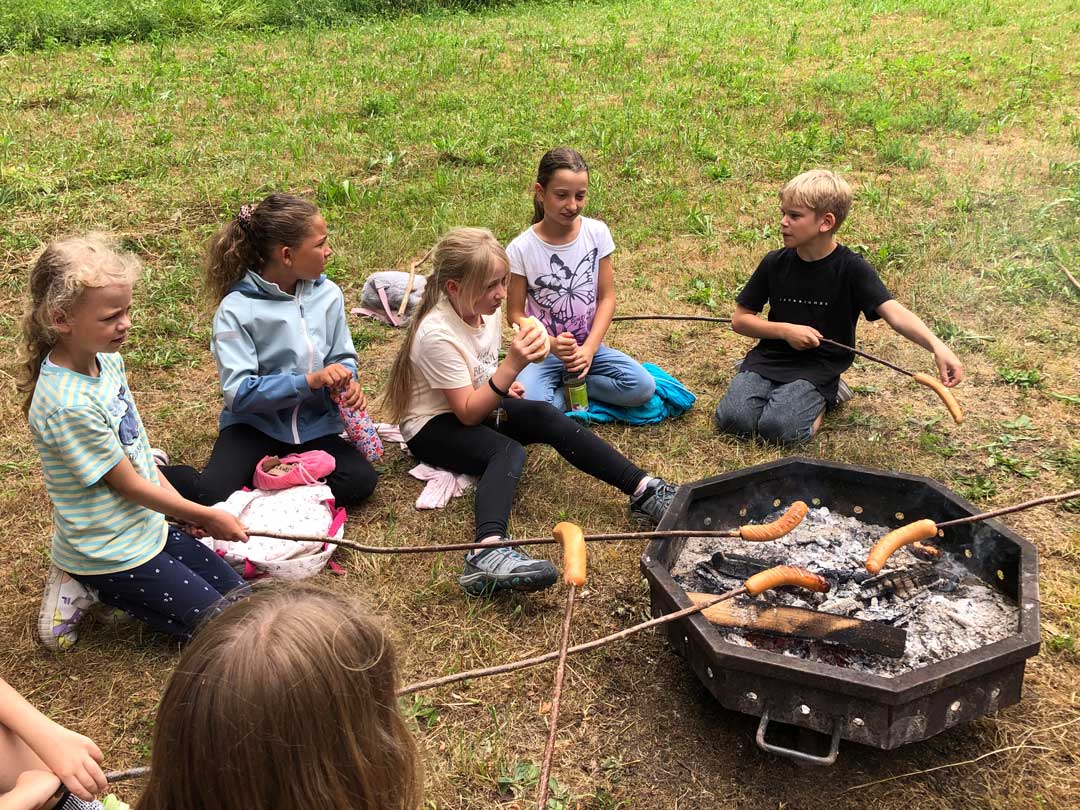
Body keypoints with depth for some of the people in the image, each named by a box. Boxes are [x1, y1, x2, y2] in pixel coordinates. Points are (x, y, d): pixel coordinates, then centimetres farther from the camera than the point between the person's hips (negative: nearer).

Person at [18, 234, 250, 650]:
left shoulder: (107, 359, -5)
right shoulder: (69, 405, -31)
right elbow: (129, 485, -20)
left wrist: (181, 505, 4)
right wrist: (204, 515, -8)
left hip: (148, 524, 8)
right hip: (111, 550, -8)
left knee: (239, 596, 13)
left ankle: (92, 583, 15)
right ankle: (94, 587, 6)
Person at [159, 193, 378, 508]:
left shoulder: (327, 294, -2)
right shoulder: (236, 309, -14)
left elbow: (343, 357, 7)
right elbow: (239, 391, -19)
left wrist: (347, 383, -18)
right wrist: (309, 381, -30)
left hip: (315, 426, 4)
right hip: (255, 423, -3)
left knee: (361, 481, -21)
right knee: (213, 496, -25)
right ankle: (152, 471, 7)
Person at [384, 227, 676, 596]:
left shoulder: (485, 307, -3)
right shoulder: (437, 335, -27)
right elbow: (467, 413, -27)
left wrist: (504, 384, -2)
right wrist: (511, 366, -36)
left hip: (477, 404, 7)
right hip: (433, 425, -7)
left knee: (547, 417, -20)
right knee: (508, 451, -35)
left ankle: (643, 490, -26)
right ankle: (487, 552, -59)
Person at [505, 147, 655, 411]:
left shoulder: (597, 233, -5)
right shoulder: (521, 248, -11)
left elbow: (606, 297, -1)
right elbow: (515, 313, -6)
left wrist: (589, 348, -14)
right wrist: (551, 344, -23)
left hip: (588, 345, 3)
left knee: (642, 387, -19)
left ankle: (562, 387, -4)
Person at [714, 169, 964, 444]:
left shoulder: (851, 269, -10)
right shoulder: (775, 264, 0)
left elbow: (894, 312, -23)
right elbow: (740, 319, 5)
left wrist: (936, 345, -40)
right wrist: (785, 330, -13)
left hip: (818, 365, -2)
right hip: (771, 356, 3)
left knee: (780, 427, -26)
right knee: (732, 418, -20)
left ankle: (826, 397, 5)